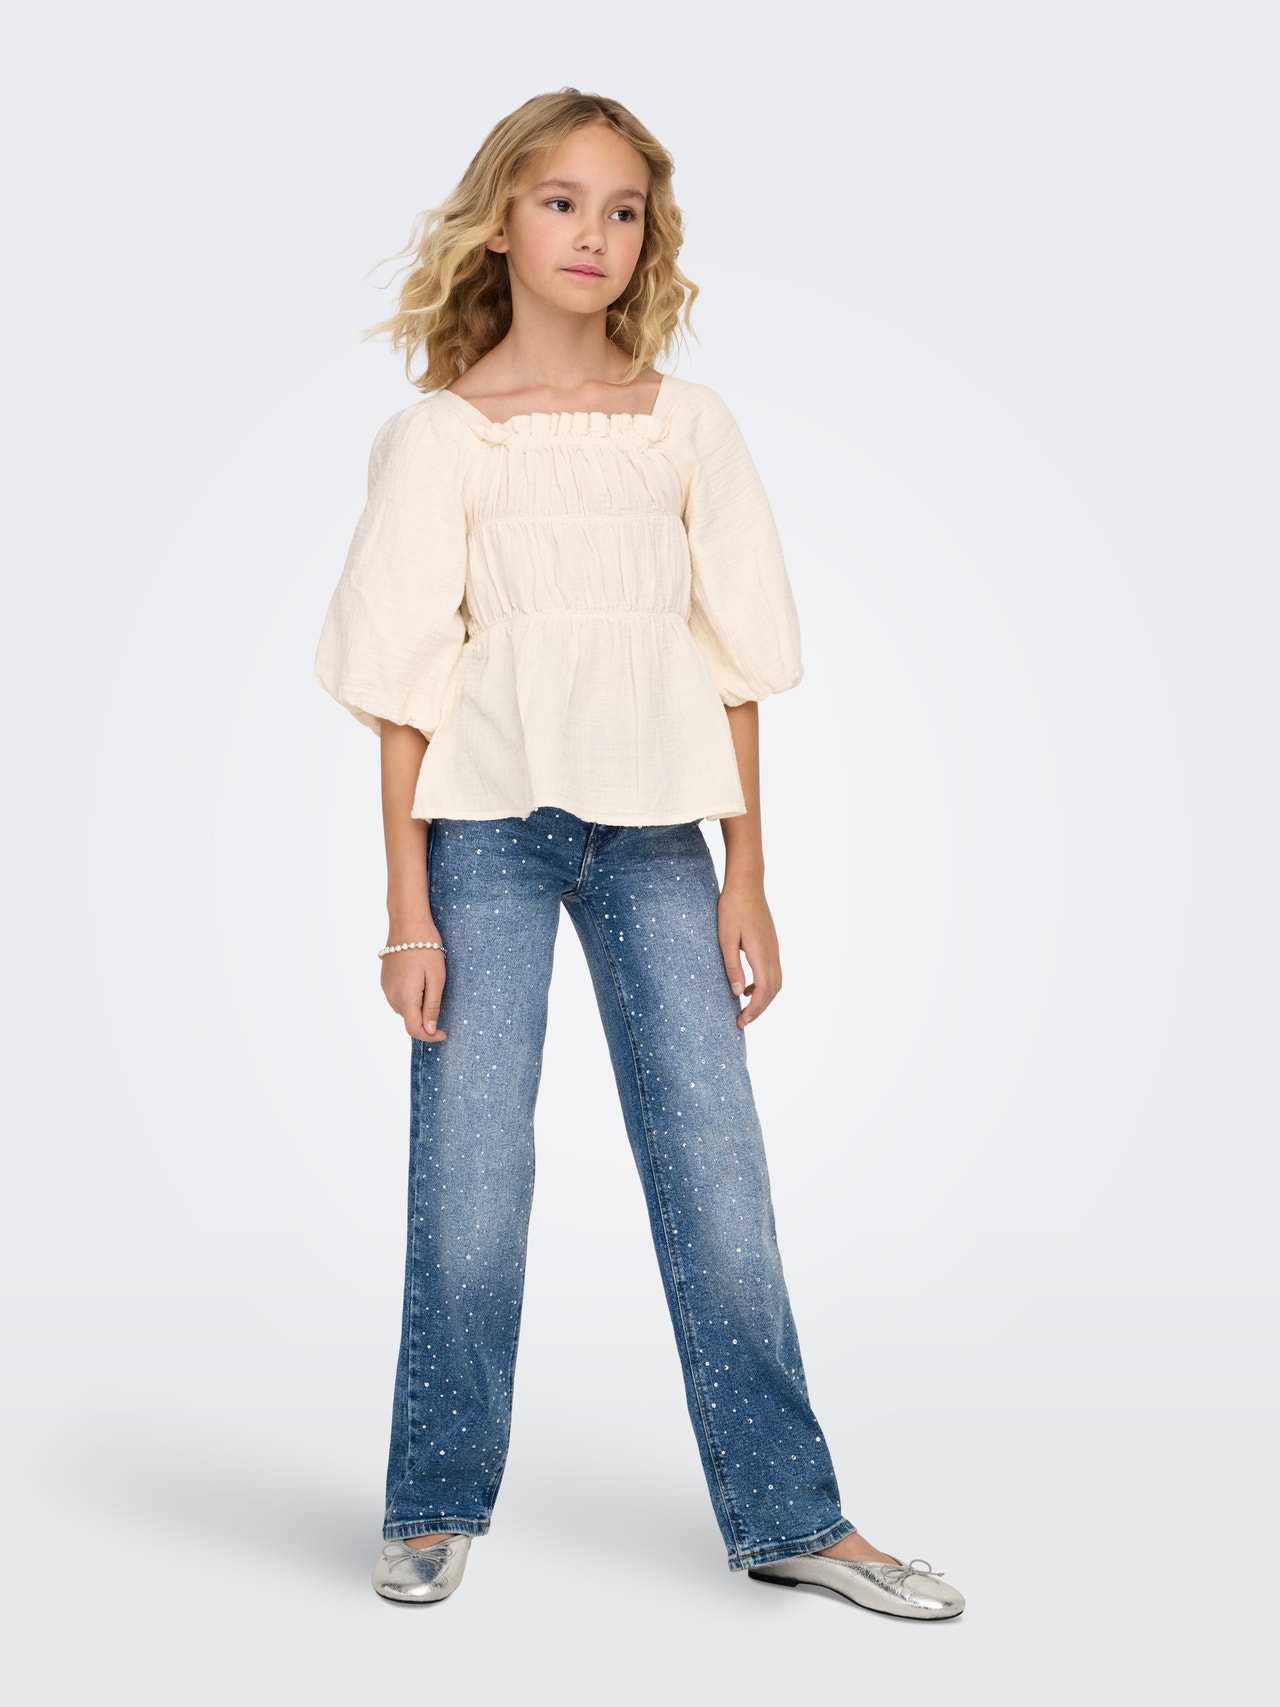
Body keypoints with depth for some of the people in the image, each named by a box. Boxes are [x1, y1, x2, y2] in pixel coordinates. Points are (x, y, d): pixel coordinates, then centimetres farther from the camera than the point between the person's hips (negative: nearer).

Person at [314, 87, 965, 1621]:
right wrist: (409, 912, -4)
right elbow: (407, 685, 0)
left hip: (654, 831, 2)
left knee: (718, 1168, 2)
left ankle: (786, 1513, 14)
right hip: (488, 824, -2)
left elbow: (732, 663, 8)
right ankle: (436, 1505, 20)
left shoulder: (689, 425, 9)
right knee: (469, 1176, 1)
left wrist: (748, 882, 4)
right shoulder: (441, 436, 2)